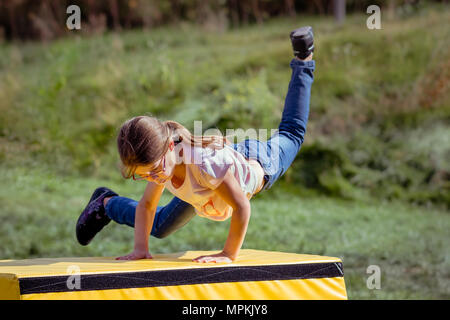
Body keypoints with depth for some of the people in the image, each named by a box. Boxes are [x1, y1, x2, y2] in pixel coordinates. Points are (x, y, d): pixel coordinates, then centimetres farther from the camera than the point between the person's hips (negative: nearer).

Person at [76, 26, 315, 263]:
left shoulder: (204, 164, -52)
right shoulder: (159, 159, -33)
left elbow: (242, 207, -43)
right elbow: (146, 205, -17)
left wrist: (229, 254, -41)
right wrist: (140, 248, -27)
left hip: (259, 163, -3)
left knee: (291, 133, 31)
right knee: (159, 227, 13)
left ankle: (303, 62, 52)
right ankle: (106, 202, 41)